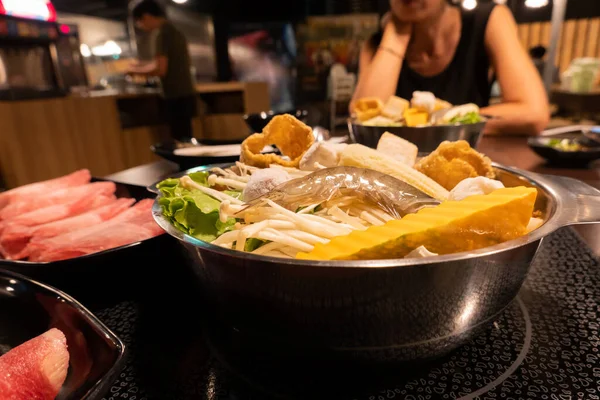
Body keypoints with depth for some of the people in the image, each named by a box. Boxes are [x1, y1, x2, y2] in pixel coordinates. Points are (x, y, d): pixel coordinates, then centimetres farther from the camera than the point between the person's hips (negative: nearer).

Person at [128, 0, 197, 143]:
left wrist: (136, 70, -2)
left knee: (181, 141, -5)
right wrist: (145, 66, 24)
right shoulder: (175, 32, 15)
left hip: (177, 97, -9)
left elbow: (161, 70, -18)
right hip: (185, 94, 9)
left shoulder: (163, 34, -11)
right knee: (185, 139, 14)